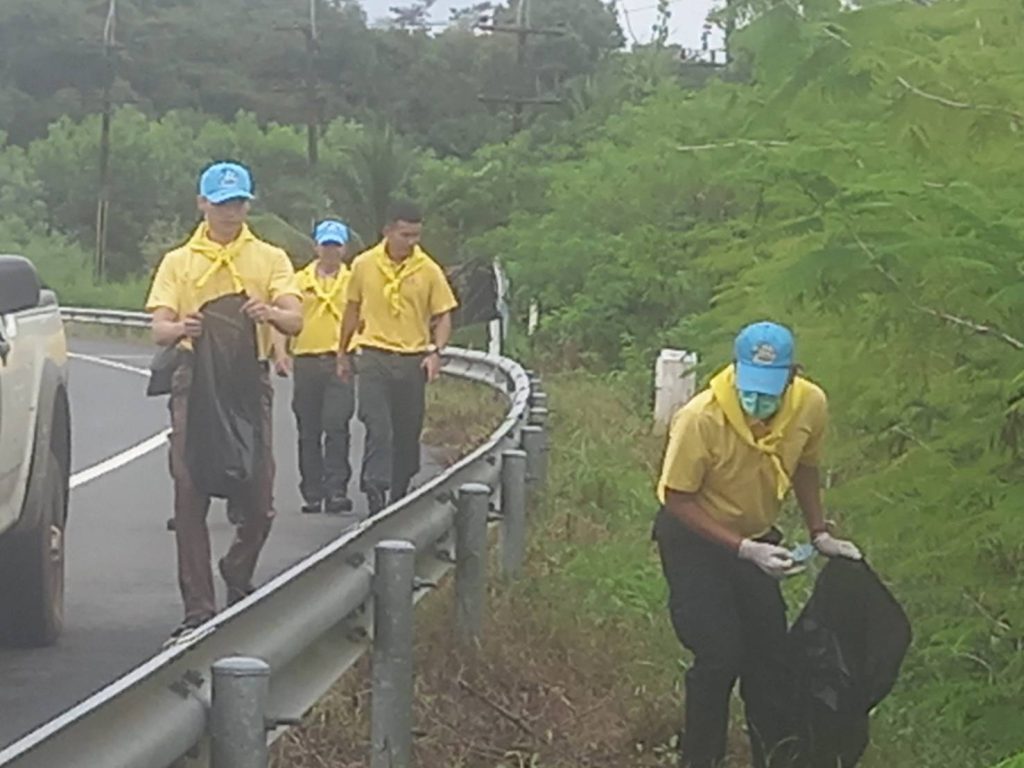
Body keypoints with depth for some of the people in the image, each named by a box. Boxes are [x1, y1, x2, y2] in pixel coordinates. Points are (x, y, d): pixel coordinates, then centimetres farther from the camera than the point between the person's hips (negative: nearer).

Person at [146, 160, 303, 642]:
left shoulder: (270, 259, 11)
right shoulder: (178, 262, 11)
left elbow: (295, 321, -3)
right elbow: (159, 330, 0)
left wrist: (271, 313, -27)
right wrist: (179, 328, -24)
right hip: (196, 378, 0)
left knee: (258, 501, -1)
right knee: (190, 498, -5)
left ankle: (237, 575, 30)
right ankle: (198, 611, 0)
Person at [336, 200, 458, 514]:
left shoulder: (429, 270, -1)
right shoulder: (363, 265, 1)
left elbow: (443, 316, 5)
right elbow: (353, 310, 14)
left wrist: (435, 352, -11)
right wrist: (343, 353, 18)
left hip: (413, 361, 1)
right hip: (374, 358, -1)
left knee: (408, 434, 8)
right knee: (378, 429, -14)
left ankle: (399, 497, 21)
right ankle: (375, 492, -19)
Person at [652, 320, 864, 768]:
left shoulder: (811, 405, -20)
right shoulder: (701, 419, -35)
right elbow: (677, 499, -23)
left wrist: (819, 534, -3)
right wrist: (743, 550, -29)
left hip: (755, 538, 5)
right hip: (693, 538, -5)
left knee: (770, 654, 10)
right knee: (719, 655, -12)